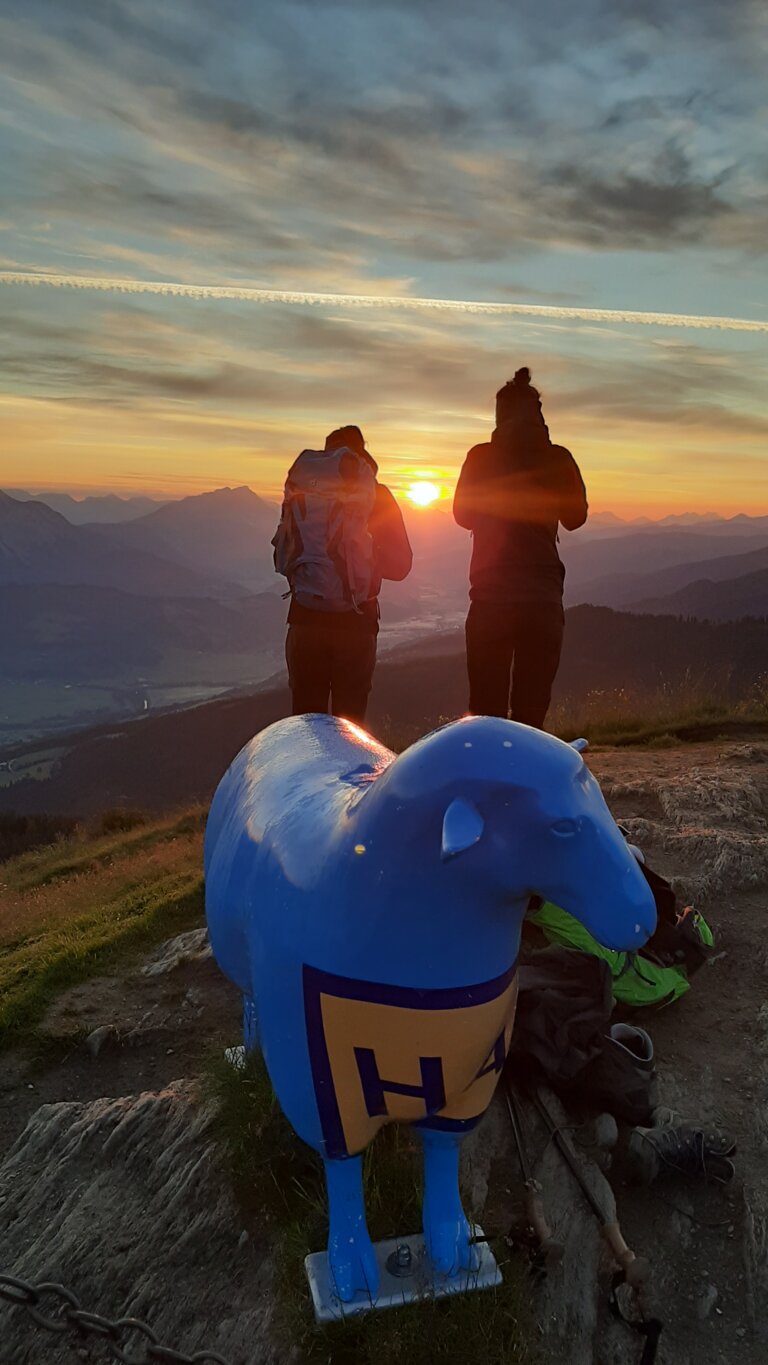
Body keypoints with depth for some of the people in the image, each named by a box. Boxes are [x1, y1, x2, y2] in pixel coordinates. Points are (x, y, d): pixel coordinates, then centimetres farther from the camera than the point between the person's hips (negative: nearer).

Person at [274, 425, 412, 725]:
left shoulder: (301, 490, 3)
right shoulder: (376, 495, -3)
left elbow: (282, 558, 6)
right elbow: (400, 566, 0)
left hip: (305, 616, 2)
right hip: (356, 621, -2)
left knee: (305, 716, 11)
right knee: (349, 719, 7)